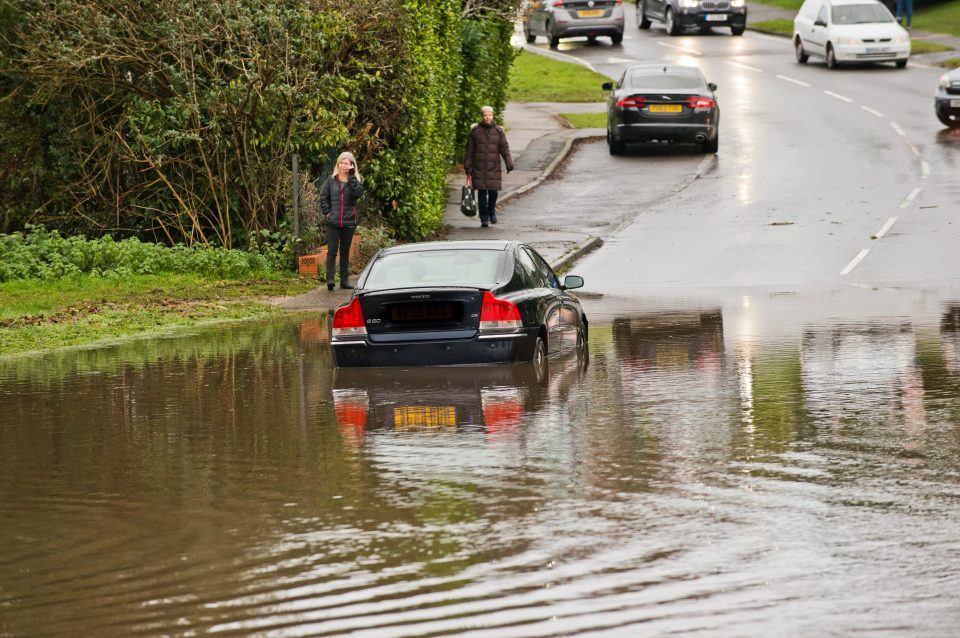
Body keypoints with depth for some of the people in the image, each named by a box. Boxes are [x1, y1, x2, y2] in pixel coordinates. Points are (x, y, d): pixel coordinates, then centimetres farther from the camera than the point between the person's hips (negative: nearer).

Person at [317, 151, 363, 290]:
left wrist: (352, 177, -17)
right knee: (332, 250, -9)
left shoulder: (356, 180, 5)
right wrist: (327, 213, -6)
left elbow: (357, 193, -15)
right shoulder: (331, 180, 4)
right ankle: (330, 279, -12)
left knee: (345, 251, 10)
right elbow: (323, 197, 6)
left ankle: (344, 279, 15)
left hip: (348, 222, 1)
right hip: (332, 222, -1)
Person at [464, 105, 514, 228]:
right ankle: (484, 219, 6)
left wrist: (509, 163, -7)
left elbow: (504, 148, 3)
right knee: (482, 193, -2)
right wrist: (467, 166, 5)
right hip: (479, 168, 0)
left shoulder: (498, 132, 5)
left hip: (494, 167, 0)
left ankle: (491, 212, 25)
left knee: (493, 192, -3)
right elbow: (469, 149, 7)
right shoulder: (475, 131, 4)